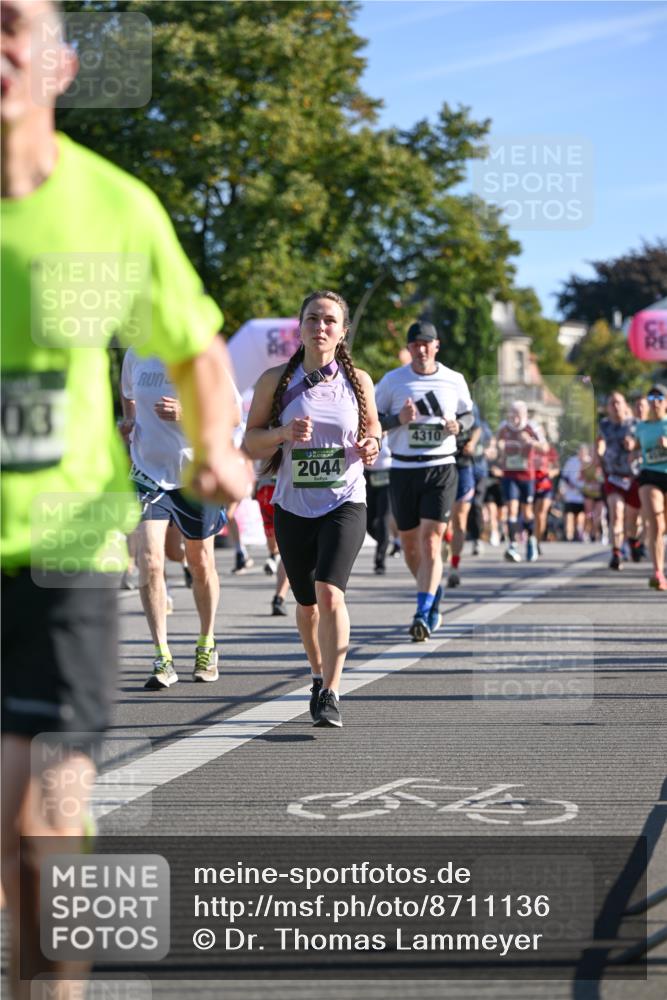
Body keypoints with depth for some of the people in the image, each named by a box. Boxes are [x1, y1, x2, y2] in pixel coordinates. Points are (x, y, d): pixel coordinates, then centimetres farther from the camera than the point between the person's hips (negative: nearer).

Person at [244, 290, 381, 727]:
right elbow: (251, 442, 2)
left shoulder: (358, 380, 1)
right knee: (307, 603, 13)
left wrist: (371, 446, -5)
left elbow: (372, 425, 18)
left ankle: (331, 693, -19)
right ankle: (319, 676, 37)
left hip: (345, 504, -2)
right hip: (293, 507, 2)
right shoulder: (276, 380, -1)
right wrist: (282, 433, -18)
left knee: (329, 592, -21)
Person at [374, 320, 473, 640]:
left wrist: (458, 425, -4)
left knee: (431, 541, -14)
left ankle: (423, 615, -17)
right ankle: (433, 590, 38)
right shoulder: (392, 380, 1)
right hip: (403, 470, 2)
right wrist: (398, 418, -15)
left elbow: (468, 414, 18)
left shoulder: (454, 381, 4)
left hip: (441, 469, -1)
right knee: (409, 544, 10)